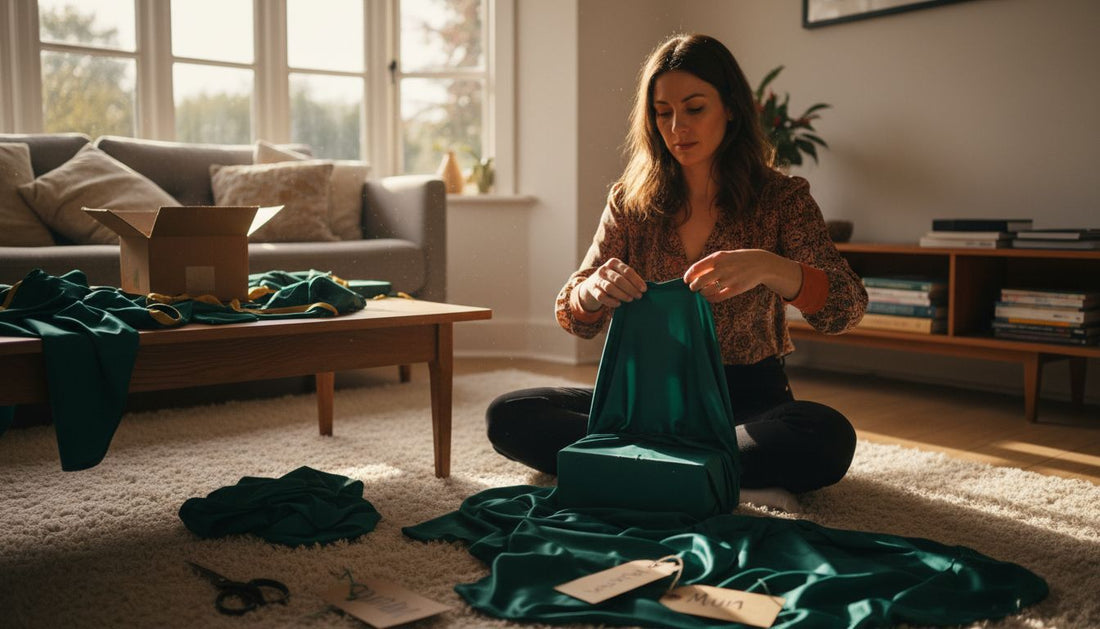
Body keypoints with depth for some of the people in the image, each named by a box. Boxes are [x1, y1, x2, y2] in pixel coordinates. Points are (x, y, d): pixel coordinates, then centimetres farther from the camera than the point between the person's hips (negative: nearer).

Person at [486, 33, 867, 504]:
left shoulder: (780, 198, -3)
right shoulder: (631, 201, 3)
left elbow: (848, 306, -15)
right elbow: (576, 319, -1)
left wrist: (768, 268, -37)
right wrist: (593, 289, -27)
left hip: (748, 398, -2)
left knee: (829, 438, -34)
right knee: (507, 417, -17)